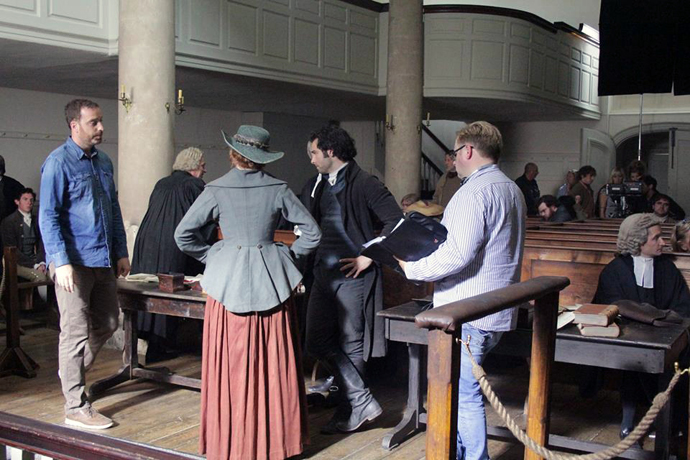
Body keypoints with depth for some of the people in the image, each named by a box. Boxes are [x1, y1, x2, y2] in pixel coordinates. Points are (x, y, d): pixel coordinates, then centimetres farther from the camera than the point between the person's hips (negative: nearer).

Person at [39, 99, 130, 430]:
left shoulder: (103, 161, 13)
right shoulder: (58, 163, -10)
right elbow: (48, 216, -13)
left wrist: (121, 252, 16)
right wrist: (61, 262, -20)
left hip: (103, 260, 8)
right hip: (74, 262, -8)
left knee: (107, 323, 15)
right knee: (76, 332, -2)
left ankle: (72, 371, 38)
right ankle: (76, 408, 8)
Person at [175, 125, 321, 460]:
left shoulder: (216, 190, -4)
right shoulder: (278, 189, -1)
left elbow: (183, 234, -5)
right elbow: (312, 233, 1)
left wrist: (212, 256, 7)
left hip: (228, 280, -1)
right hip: (272, 280, 1)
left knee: (231, 363, 7)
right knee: (273, 363, 9)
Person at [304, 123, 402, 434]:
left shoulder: (363, 184, -11)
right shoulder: (323, 185, 13)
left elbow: (395, 221, -17)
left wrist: (369, 257, -16)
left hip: (352, 275, -8)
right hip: (324, 273, 8)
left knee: (351, 346, 2)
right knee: (317, 342, 7)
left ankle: (352, 410, 17)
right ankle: (362, 402, 16)